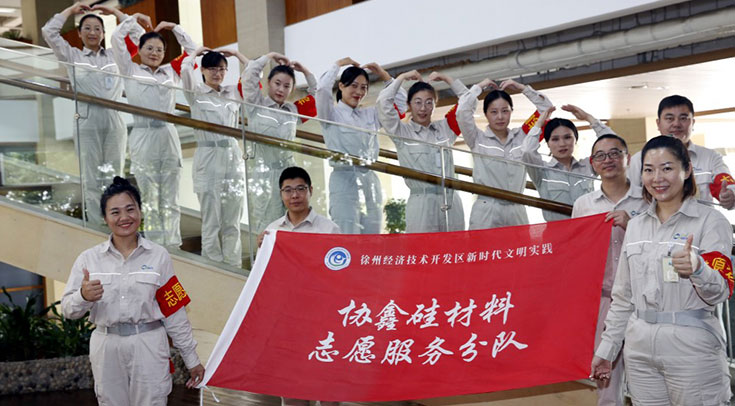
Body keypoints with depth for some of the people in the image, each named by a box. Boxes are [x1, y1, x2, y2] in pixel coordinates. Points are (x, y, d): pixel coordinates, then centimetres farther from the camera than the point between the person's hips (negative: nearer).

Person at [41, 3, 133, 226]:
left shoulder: (115, 55, 16)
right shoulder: (73, 56, 12)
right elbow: (49, 32, 4)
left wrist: (114, 11, 17)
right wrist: (71, 10, 11)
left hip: (114, 121, 2)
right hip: (87, 122, -1)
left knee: (114, 178, 2)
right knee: (92, 180, -3)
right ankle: (97, 228, 0)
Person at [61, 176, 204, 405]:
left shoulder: (158, 256, 2)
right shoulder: (89, 259, 2)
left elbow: (174, 312, 3)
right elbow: (68, 310, 0)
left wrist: (191, 358, 5)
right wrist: (83, 296, -23)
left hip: (149, 346, -1)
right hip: (106, 349, 1)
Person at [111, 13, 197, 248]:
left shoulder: (171, 71, 17)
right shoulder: (130, 70, 8)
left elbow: (192, 51, 21)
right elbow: (117, 38, 2)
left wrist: (174, 28, 19)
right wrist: (134, 19, 13)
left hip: (168, 138, 3)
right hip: (143, 138, -3)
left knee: (170, 201, 5)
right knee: (149, 200, 0)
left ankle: (173, 248, 7)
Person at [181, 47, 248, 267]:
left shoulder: (233, 92, 14)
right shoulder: (196, 93, 3)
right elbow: (185, 69, -13)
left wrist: (236, 54, 17)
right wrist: (197, 52, 4)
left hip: (233, 158, 4)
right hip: (208, 159, -4)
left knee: (233, 222, 6)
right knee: (211, 221, -3)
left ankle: (234, 268, 9)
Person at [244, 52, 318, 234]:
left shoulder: (294, 110, 14)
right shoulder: (256, 105, 2)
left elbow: (316, 95, 24)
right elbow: (250, 75, -7)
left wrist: (304, 71, 14)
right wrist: (271, 56, 3)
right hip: (264, 174, -4)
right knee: (268, 228, -2)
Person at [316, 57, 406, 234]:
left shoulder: (370, 114, 19)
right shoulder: (332, 113, 5)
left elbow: (401, 102, 20)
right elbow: (322, 88, -13)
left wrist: (384, 75, 14)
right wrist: (338, 64, 1)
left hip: (370, 181, 5)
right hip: (344, 180, -5)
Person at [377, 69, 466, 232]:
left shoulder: (444, 128, 16)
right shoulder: (401, 132, 6)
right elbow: (383, 102, -5)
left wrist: (445, 78, 16)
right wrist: (402, 77, 5)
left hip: (452, 202, 4)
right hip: (421, 204, -4)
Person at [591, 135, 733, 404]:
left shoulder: (710, 220, -4)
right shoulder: (636, 225, 12)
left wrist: (697, 269, -33)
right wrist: (606, 349, 14)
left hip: (692, 349, -5)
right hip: (640, 348, 5)